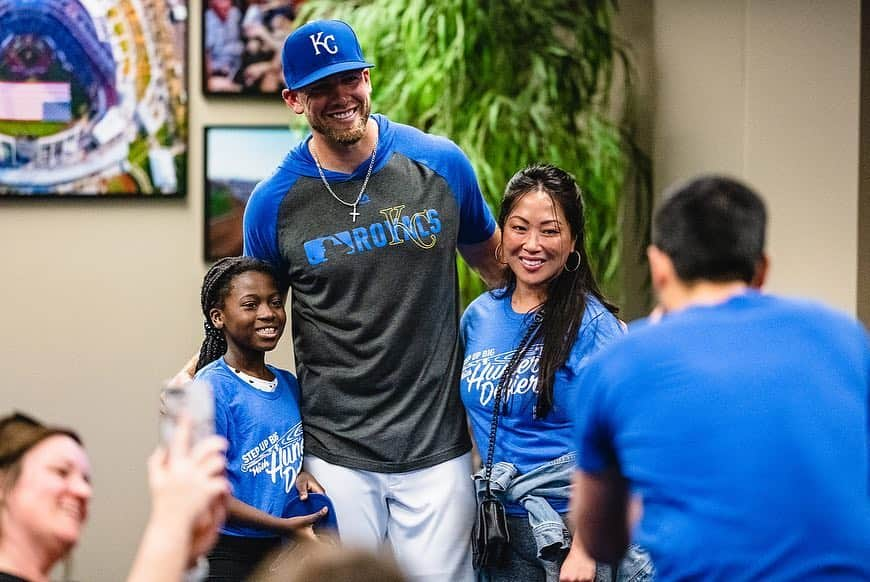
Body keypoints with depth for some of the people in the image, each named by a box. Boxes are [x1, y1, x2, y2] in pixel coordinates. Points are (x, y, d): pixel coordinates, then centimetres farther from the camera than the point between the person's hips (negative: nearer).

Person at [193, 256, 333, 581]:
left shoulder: (288, 384, 6)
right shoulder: (212, 389, -14)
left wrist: (301, 475, -2)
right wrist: (284, 526, -19)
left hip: (283, 553, 6)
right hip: (227, 554, -6)